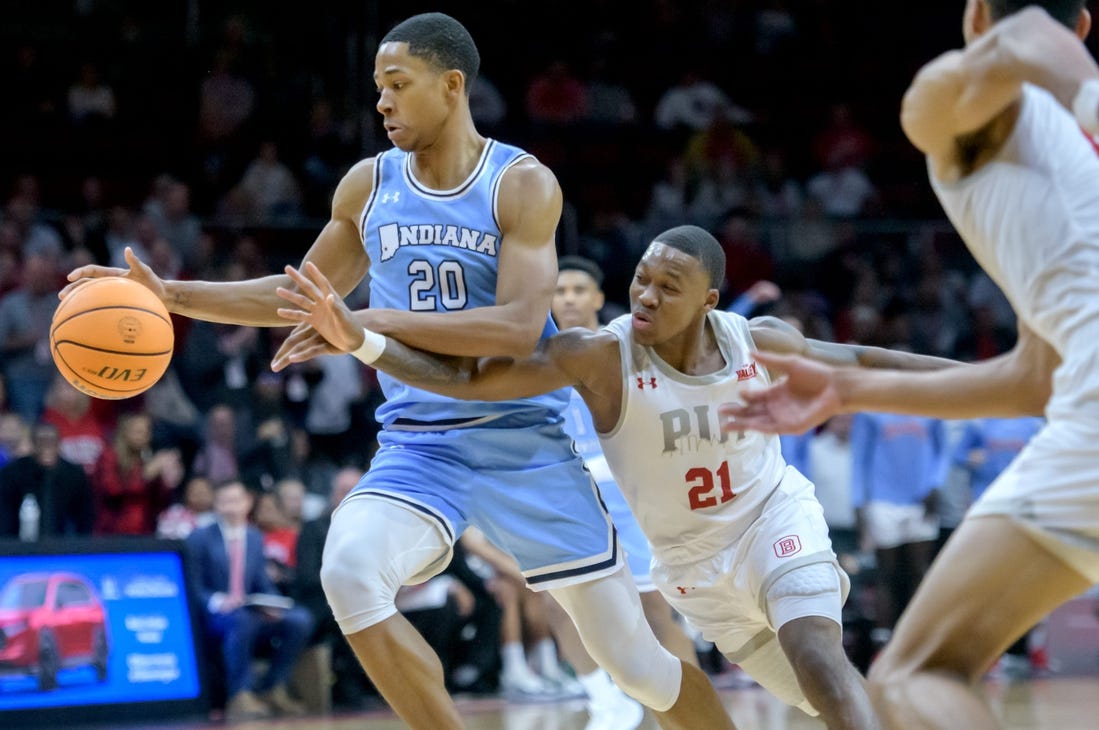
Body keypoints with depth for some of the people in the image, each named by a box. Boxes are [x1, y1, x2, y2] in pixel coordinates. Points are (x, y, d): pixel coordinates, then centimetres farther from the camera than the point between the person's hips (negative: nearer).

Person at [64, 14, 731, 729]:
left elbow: (518, 327, -22)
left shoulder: (523, 184, -10)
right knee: (348, 571, -29)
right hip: (420, 446, 3)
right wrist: (171, 294, 8)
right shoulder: (368, 185, 4)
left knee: (634, 658, -1)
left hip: (526, 440, -3)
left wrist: (376, 325, -28)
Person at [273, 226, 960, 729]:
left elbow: (854, 362, 5)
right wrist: (360, 339, -45)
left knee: (816, 655, -25)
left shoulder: (760, 343, -14)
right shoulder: (601, 356, -23)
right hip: (692, 558, 0)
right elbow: (468, 378, -30)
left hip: (776, 518, 0)